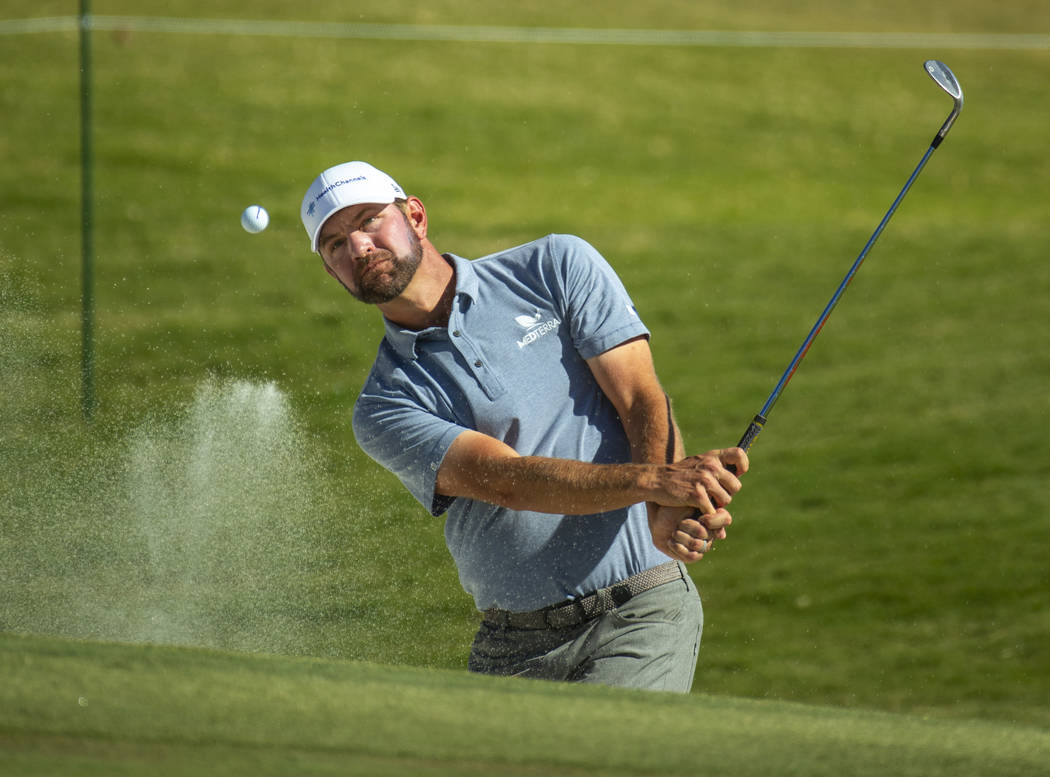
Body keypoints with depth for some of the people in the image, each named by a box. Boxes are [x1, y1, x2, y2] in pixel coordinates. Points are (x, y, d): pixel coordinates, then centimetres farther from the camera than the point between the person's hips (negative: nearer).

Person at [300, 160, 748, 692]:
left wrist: (667, 513, -25)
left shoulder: (558, 268, 6)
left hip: (642, 612, -3)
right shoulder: (384, 409, 2)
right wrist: (651, 480, -31)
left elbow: (642, 399, -3)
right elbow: (508, 480, -14)